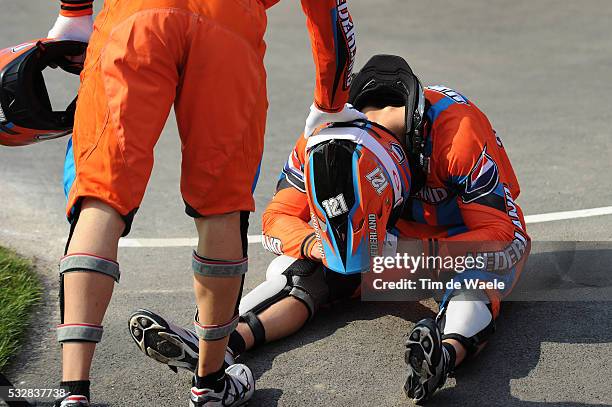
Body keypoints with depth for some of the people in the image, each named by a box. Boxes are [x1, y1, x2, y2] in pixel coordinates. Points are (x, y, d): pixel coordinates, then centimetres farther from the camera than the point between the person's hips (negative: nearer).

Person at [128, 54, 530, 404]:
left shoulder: (461, 132, -36)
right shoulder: (325, 139, -23)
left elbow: (504, 232, -34)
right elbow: (280, 215, -14)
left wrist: (423, 253, -46)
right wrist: (313, 243, -36)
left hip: (463, 236, -3)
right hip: (404, 236, 3)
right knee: (308, 269, -20)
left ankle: (451, 350, -63)